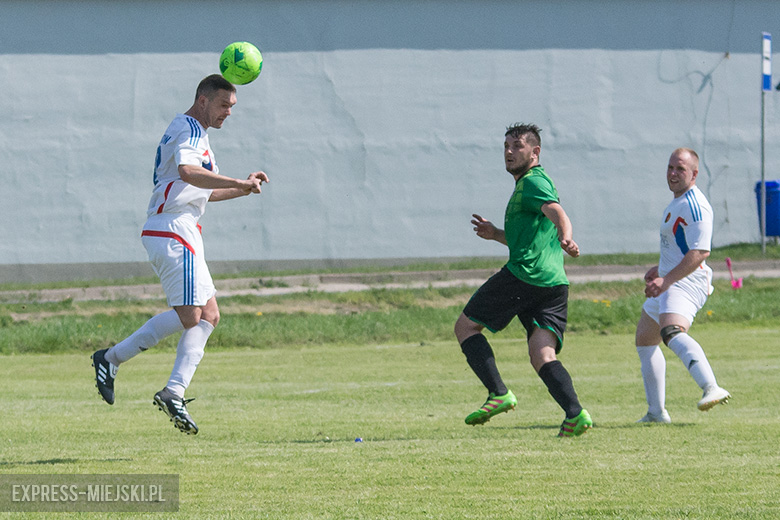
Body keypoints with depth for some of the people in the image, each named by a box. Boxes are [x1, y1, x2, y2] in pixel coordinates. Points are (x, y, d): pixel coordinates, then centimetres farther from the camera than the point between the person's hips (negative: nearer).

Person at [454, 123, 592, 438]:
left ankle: (498, 393, -8)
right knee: (543, 356, -3)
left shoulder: (533, 182, -2)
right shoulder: (528, 184, 29)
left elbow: (557, 212, -23)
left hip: (524, 275, -9)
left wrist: (566, 238, -42)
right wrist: (497, 234, 31)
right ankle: (575, 414, -25)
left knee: (465, 326, 5)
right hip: (554, 282, 9)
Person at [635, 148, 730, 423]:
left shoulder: (695, 206, -16)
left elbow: (700, 252, -25)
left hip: (686, 283, -11)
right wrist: (660, 269, 28)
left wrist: (666, 280, -27)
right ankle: (656, 412, 27)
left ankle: (711, 388, -55)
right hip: (669, 282, 11)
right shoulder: (679, 200, 17)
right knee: (644, 340, 20)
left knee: (672, 332, -36)